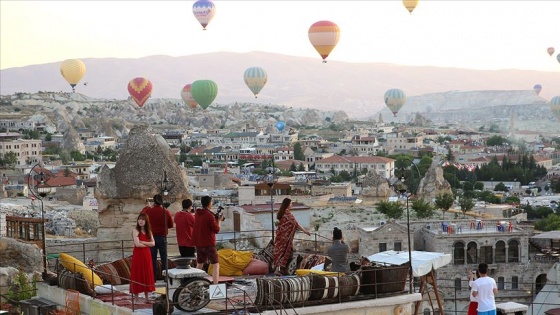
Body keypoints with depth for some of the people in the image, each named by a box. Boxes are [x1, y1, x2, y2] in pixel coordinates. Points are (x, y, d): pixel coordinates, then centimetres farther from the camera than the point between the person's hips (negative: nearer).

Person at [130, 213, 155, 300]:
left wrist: (143, 242, -12)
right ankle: (136, 297, 1)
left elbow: (153, 243, 0)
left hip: (147, 255, 5)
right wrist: (148, 244, -5)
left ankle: (146, 296, 14)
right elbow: (137, 244, -17)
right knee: (138, 275, -3)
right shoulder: (135, 230, -7)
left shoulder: (148, 231, 10)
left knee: (147, 274, 7)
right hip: (138, 254, -5)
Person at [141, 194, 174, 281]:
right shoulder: (166, 212, -7)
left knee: (153, 258, 5)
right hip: (162, 237, 0)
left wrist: (147, 206, 32)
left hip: (152, 237, 0)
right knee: (164, 258, 7)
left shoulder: (149, 211, -8)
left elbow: (141, 213, 16)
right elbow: (171, 225, 3)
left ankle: (153, 278, 5)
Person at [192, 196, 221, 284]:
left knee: (199, 264, 19)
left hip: (199, 244, 7)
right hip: (209, 244, -7)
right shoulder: (209, 216, -16)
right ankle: (215, 285, -14)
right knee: (215, 265, -3)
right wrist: (219, 221, 4)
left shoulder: (197, 214, 6)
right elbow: (216, 230, -11)